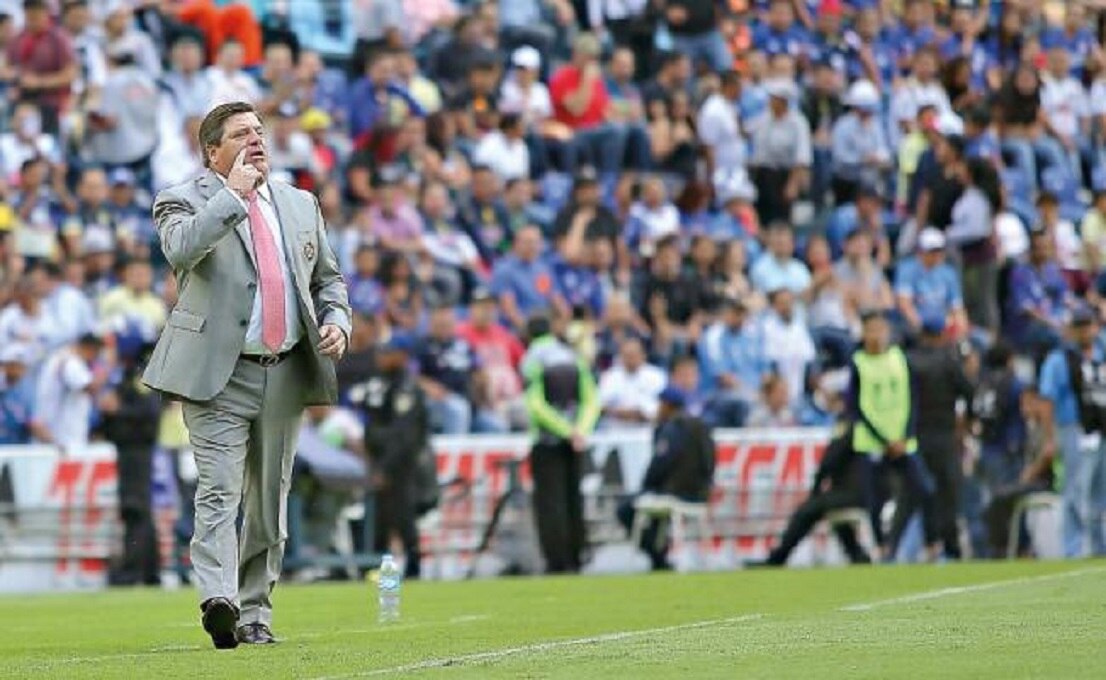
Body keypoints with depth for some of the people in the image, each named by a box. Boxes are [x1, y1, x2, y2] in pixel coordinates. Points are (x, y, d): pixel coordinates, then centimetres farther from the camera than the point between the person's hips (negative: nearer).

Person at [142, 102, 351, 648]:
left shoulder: (300, 205, 16)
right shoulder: (184, 201, 0)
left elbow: (328, 279, 24)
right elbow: (181, 250, -23)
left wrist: (336, 322, 4)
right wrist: (234, 194, -18)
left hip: (286, 373, 5)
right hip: (218, 375, -5)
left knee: (269, 497, 9)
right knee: (219, 492, -16)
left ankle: (254, 613, 16)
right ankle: (218, 601, -29)